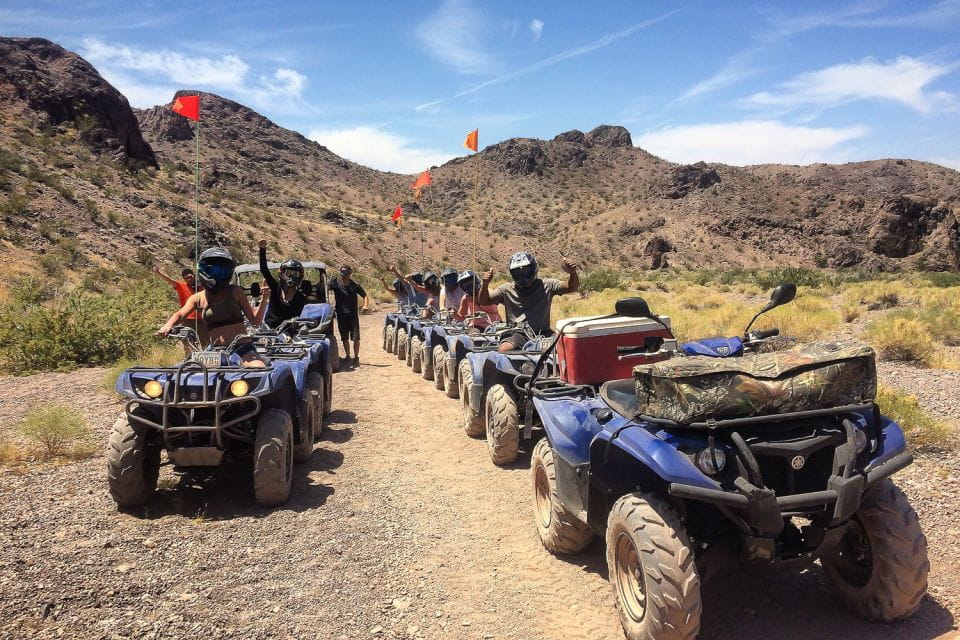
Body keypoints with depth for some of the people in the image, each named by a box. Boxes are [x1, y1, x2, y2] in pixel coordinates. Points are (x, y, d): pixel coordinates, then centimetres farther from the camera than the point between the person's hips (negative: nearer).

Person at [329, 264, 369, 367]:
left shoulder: (355, 285, -2)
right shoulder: (336, 283, -2)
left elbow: (365, 296, 4)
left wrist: (365, 306, -12)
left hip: (353, 315, -1)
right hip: (341, 315, 1)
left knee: (356, 337, -4)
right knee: (345, 338, 11)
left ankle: (356, 358, 6)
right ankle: (347, 356, 26)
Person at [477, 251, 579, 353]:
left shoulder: (547, 285, 10)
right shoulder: (506, 290, 10)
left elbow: (571, 287, 4)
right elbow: (483, 302, 8)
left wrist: (573, 273, -18)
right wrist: (485, 284, -11)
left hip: (543, 333, 1)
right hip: (516, 334, -1)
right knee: (503, 350, -31)